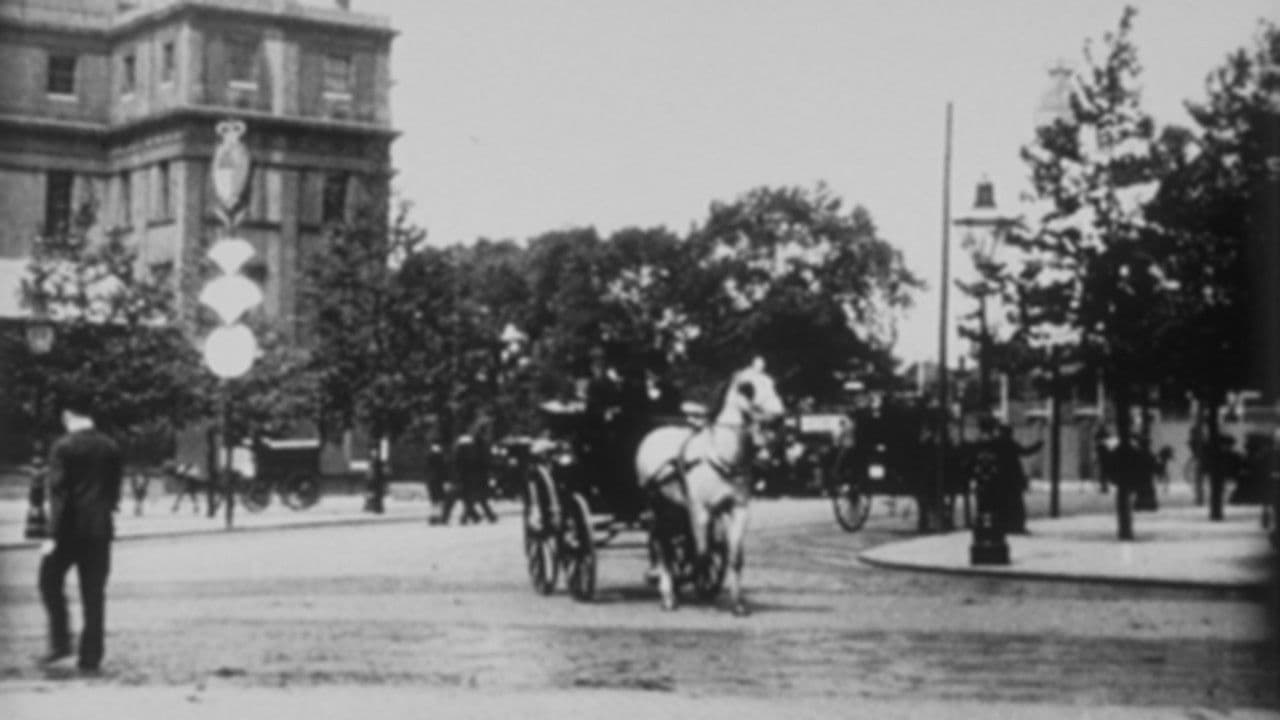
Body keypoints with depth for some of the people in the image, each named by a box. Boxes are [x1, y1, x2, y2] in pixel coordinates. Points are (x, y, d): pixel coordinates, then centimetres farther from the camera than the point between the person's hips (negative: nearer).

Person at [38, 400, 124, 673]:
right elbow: (115, 490, 9)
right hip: (100, 529, 4)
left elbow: (58, 492, -13)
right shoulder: (111, 447, 5)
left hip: (70, 528, -4)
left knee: (50, 582, 14)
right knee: (94, 595, 7)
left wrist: (53, 535, -13)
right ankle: (90, 658, 7)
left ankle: (60, 642, 4)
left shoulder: (63, 447, -9)